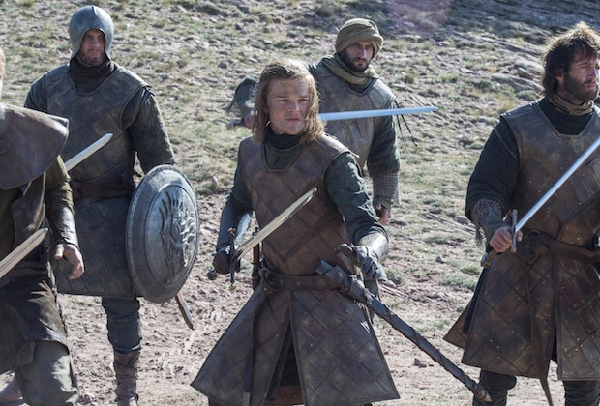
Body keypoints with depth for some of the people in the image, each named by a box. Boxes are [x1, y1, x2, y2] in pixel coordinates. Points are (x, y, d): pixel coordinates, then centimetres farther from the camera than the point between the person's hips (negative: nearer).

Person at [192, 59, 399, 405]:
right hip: (273, 298, 5)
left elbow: (370, 228, -24)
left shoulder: (332, 159, -16)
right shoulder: (250, 152, 1)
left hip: (329, 298, -5)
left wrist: (367, 251, -46)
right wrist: (227, 244, 4)